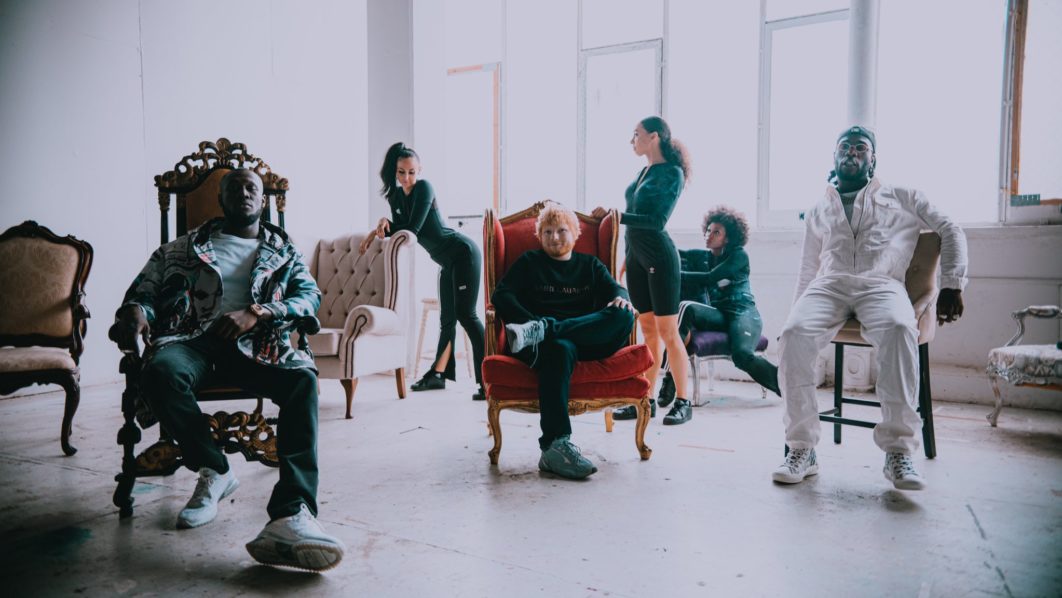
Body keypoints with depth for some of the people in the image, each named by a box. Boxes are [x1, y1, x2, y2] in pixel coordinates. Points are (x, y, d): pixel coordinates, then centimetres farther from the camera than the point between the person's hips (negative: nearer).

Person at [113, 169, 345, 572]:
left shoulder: (284, 252, 21)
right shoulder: (184, 247, 23)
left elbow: (311, 296, 5)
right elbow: (144, 289, 18)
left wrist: (256, 312, -13)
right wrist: (135, 311, -8)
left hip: (255, 342, -1)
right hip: (194, 336, 1)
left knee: (303, 378, -35)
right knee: (160, 371, -36)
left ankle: (291, 514, -49)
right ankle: (214, 471, -13)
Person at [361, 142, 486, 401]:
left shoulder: (424, 188, -15)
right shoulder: (395, 196, 9)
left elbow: (412, 229, -20)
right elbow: (398, 229, 7)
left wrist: (377, 230, -10)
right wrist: (385, 223, -14)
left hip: (463, 253, -8)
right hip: (448, 261, 9)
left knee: (466, 314, -16)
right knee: (447, 319, 14)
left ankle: (487, 380, -17)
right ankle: (438, 374, 23)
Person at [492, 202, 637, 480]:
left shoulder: (591, 265, 28)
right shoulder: (529, 262, 20)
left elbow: (615, 289, 11)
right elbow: (500, 295, 6)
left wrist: (620, 298, -17)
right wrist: (532, 320, -13)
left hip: (589, 340, 3)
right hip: (552, 341, -2)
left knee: (624, 315, -28)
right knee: (560, 349, -40)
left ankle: (540, 332, -36)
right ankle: (555, 447, -45)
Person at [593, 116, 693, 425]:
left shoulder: (672, 173, -9)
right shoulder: (644, 171, 15)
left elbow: (658, 221, -18)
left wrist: (616, 216, -18)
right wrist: (628, 255, 17)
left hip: (659, 257, -8)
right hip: (636, 256, 8)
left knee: (668, 332, -4)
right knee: (648, 330, 9)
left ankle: (683, 402, 6)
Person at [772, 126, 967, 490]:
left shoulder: (901, 198, 22)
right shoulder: (818, 211, 28)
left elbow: (951, 231, 17)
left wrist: (952, 284, 3)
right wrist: (800, 311, 15)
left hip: (881, 285, -1)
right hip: (828, 285, 2)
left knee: (899, 328, -39)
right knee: (794, 333, -33)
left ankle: (898, 450, -33)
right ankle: (801, 449, -27)